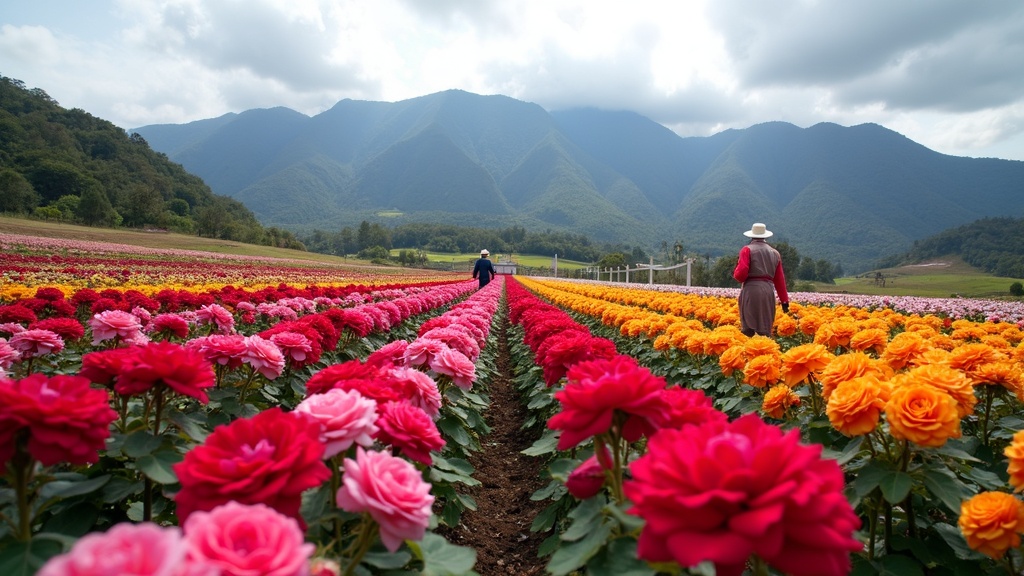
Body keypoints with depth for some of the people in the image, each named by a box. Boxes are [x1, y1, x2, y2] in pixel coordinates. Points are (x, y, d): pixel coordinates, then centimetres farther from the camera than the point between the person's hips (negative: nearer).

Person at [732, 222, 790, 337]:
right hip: (768, 292, 4)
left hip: (751, 290, -4)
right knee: (765, 329, 8)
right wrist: (784, 300, 15)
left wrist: (735, 273, 10)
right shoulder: (775, 253, 14)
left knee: (748, 329, 1)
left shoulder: (747, 250, -1)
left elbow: (741, 274, -13)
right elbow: (780, 279, 13)